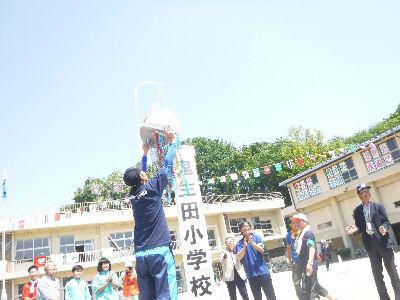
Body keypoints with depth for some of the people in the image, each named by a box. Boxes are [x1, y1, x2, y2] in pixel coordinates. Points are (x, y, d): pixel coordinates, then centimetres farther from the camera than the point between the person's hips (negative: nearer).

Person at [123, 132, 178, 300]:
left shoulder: (133, 195, 11)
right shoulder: (152, 188, -3)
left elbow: (138, 176, 29)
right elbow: (167, 165, 4)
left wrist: (145, 153, 38)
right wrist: (172, 142, 16)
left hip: (140, 254, 6)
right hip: (159, 250, -6)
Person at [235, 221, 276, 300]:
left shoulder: (256, 237, -1)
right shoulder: (240, 243, 0)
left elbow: (261, 250, -15)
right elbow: (239, 258, -11)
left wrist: (251, 242, -30)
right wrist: (244, 246, -27)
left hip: (263, 271, -1)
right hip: (251, 274, 1)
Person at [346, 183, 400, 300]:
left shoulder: (378, 206, 0)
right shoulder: (357, 211, 5)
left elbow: (386, 222, -3)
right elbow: (360, 227, 8)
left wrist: (384, 228, -25)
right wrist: (355, 229, -15)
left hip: (383, 240, -2)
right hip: (370, 242, 3)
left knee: (391, 268, 7)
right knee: (376, 271, 9)